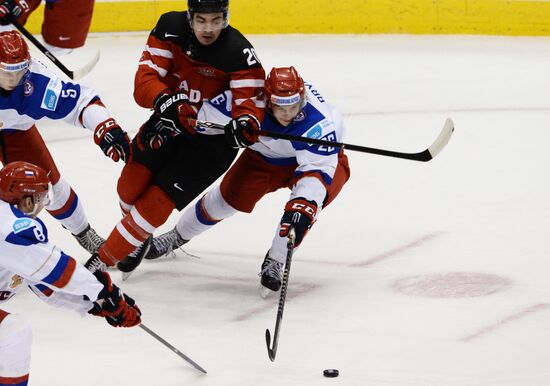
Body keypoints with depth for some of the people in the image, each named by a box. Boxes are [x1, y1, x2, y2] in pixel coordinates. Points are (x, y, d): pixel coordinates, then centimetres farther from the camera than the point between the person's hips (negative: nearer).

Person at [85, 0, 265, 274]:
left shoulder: (239, 53, -25)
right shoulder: (171, 28, -14)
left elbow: (250, 100, -25)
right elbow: (145, 81, -18)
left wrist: (244, 123, -49)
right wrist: (166, 101, -39)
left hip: (211, 140, -4)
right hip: (171, 118, 4)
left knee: (157, 201, -9)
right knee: (131, 183, 0)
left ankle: (103, 261, 6)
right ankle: (137, 237, 33)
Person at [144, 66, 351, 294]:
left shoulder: (319, 123, -42)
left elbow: (319, 167, -46)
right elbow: (208, 115, -21)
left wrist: (303, 206, -59)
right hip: (265, 155, 4)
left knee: (307, 201, -31)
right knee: (229, 196, 5)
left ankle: (275, 262, -13)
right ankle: (177, 237, 32)